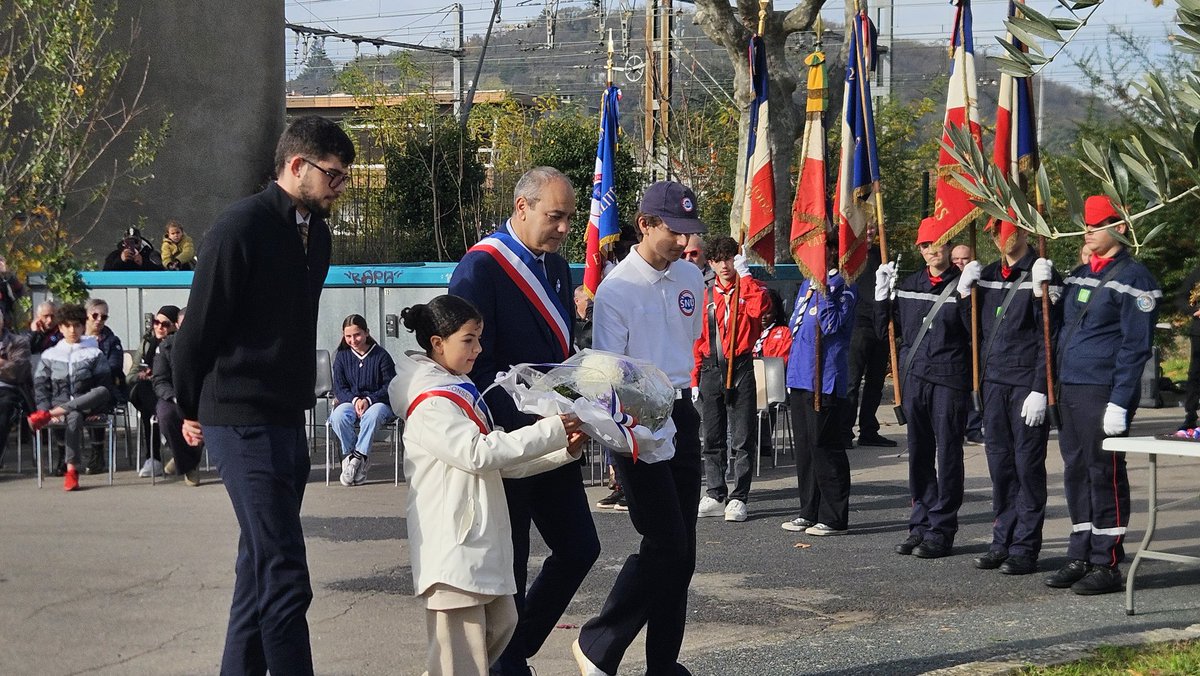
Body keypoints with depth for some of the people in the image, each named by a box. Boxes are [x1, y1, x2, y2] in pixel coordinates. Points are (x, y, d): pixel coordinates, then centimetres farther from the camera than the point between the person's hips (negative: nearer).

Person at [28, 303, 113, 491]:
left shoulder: (94, 354, 11)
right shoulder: (49, 355, 15)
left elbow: (105, 385, 3)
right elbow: (40, 386, 9)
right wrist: (47, 408, -11)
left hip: (86, 404, 0)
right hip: (59, 406, 0)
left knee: (103, 392, -36)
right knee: (74, 417, -39)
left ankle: (44, 416, -40)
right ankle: (71, 470, -42)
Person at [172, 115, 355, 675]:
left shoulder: (315, 230, 11)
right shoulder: (242, 228, -14)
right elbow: (199, 327, -9)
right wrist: (192, 409, 1)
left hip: (288, 418, 8)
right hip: (242, 421, -8)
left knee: (262, 567, 13)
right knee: (284, 576, -12)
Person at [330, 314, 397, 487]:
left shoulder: (381, 355, 0)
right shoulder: (342, 356, 9)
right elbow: (339, 388, 4)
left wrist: (369, 400, -18)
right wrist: (354, 400, -17)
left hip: (379, 402, -3)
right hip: (351, 402, 3)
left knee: (373, 414, -40)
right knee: (338, 415, -33)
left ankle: (356, 458, -32)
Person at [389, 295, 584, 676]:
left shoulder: (459, 392, 18)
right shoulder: (430, 403, -13)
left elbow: (502, 462, 18)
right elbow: (479, 453, -22)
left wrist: (565, 450, 7)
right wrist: (551, 431, -20)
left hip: (482, 540, 10)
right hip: (453, 543, -10)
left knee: (501, 624, 16)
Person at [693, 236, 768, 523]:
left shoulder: (749, 289, 2)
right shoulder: (706, 295, 10)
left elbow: (758, 307, -23)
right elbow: (699, 338, 11)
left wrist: (744, 274, -16)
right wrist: (694, 379, 6)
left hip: (741, 369, -3)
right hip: (712, 370, 3)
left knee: (743, 437, -2)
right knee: (713, 437, 8)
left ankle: (739, 498, 2)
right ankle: (715, 495, 15)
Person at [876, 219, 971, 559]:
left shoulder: (962, 285, -2)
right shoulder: (909, 284, 13)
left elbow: (977, 334, -10)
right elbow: (887, 329, 17)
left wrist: (968, 298, -23)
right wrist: (882, 294, 5)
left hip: (950, 380, -5)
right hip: (914, 379, 5)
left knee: (948, 454, -2)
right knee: (919, 454, 11)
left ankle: (941, 529, 3)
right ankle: (921, 524, 19)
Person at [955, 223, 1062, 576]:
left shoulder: (1042, 276, -7)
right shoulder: (987, 275, 13)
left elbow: (1049, 339, -10)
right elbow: (976, 330, 17)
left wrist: (1040, 390, -15)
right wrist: (965, 295, 1)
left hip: (1027, 386, -6)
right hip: (994, 382, 6)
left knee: (1028, 465, -1)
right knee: (999, 464, 9)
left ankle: (1025, 547, 4)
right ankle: (1002, 542, 16)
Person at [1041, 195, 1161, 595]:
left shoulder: (1132, 278, -8)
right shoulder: (1078, 276, 16)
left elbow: (1135, 346, -13)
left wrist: (1120, 402, -18)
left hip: (1103, 393, -8)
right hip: (1069, 392, 8)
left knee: (1104, 474, -3)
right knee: (1076, 473, 10)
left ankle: (1107, 566, 3)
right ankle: (1080, 558, 18)